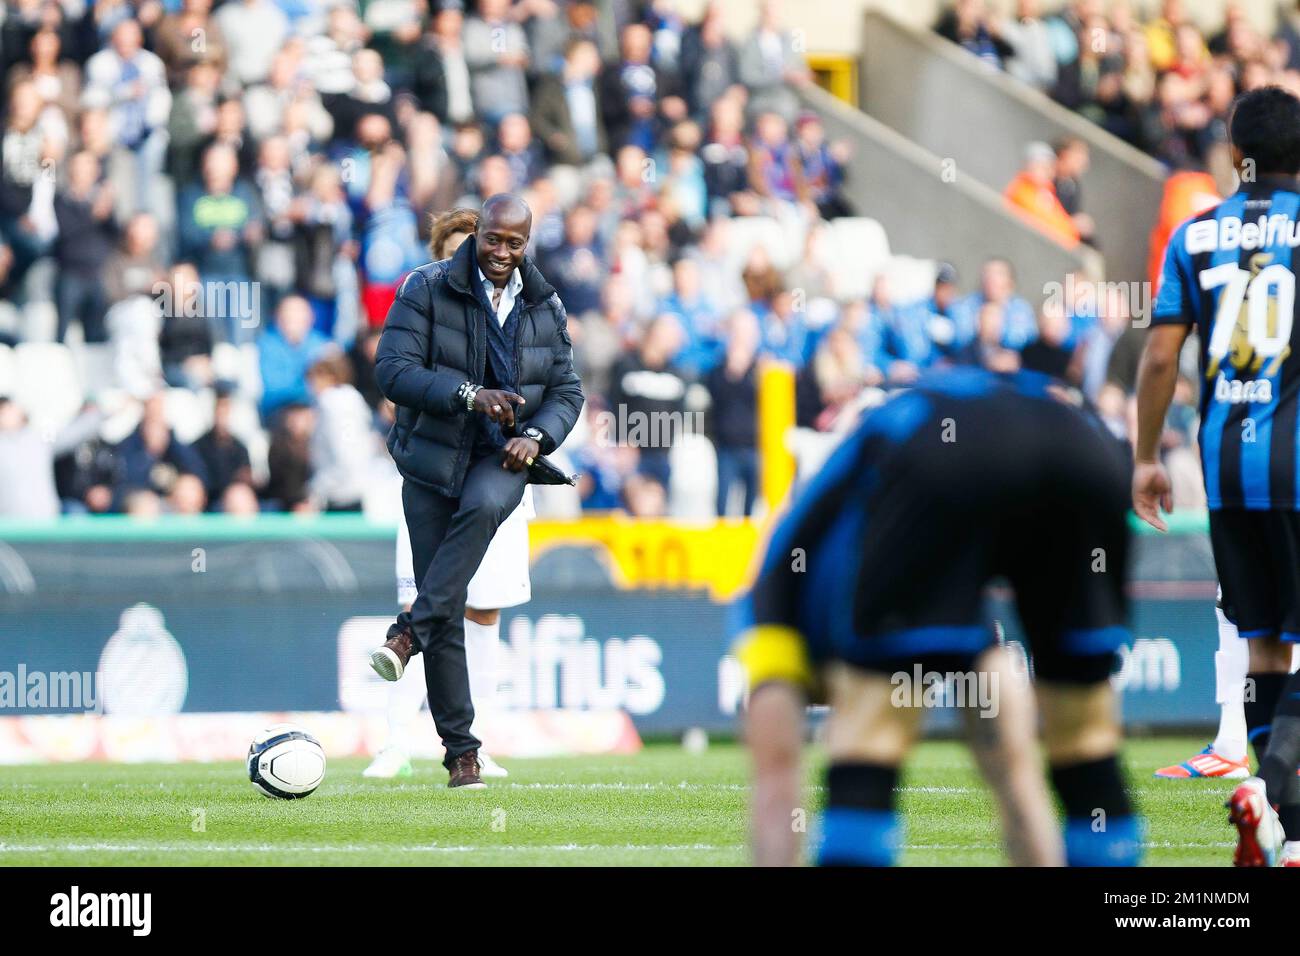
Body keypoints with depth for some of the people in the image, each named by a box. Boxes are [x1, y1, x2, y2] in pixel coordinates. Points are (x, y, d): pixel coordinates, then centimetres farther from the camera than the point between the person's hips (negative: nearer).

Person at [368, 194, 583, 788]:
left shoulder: (545, 308, 7)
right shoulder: (428, 289, -4)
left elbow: (566, 393, 10)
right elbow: (393, 370, -13)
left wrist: (535, 437, -12)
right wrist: (469, 394, -26)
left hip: (501, 459, 1)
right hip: (432, 457, -1)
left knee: (483, 507, -38)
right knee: (448, 619, -5)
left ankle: (408, 632, -36)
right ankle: (460, 751, 3)